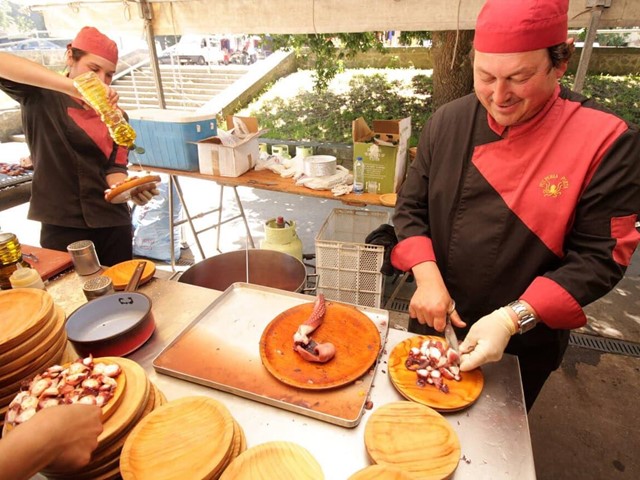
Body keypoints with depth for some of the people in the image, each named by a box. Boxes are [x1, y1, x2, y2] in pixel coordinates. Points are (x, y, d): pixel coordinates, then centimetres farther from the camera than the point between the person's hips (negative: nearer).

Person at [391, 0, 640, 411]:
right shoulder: (448, 122, -9)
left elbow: (599, 258, -16)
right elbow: (411, 208, -4)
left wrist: (513, 318, -26)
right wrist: (428, 279, -18)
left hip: (524, 347, -2)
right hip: (436, 323, 3)